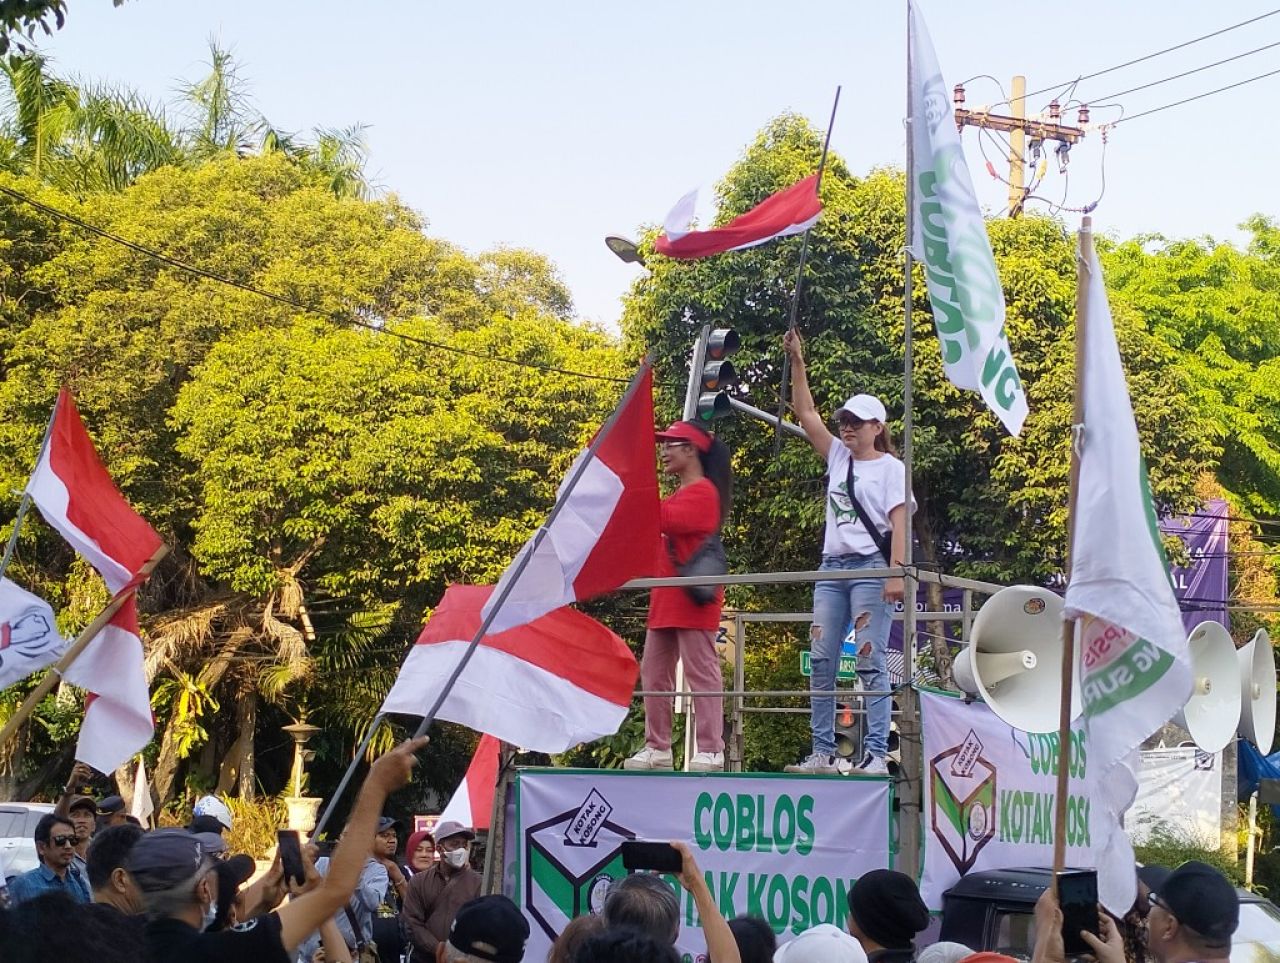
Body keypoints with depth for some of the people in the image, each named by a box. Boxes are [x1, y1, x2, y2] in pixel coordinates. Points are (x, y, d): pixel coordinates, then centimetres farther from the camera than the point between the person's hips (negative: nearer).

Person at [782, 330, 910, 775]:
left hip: (870, 567, -7)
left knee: (871, 662, -10)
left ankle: (876, 755, -14)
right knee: (822, 662, 2)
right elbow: (806, 413, 15)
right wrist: (797, 362, 8)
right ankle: (823, 753, 3)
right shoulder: (838, 456, 16)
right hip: (832, 567, 7)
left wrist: (896, 572, -18)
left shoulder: (890, 468, 0)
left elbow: (898, 523, -7)